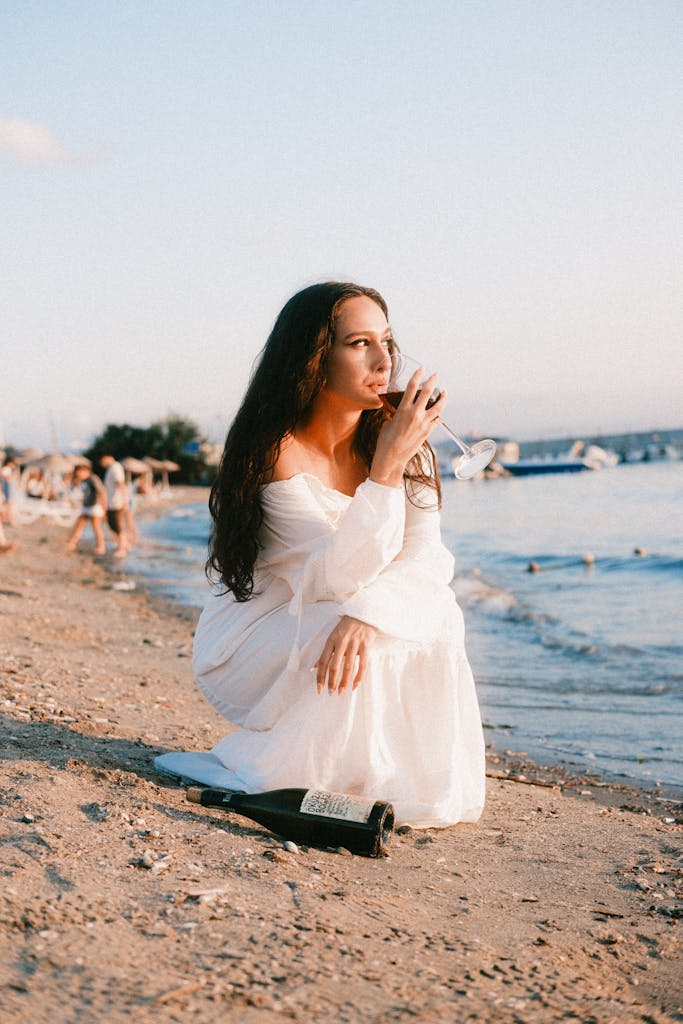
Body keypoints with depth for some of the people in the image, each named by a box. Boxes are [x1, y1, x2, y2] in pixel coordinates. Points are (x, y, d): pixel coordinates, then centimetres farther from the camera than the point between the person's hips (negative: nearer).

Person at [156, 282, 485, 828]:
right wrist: (386, 467, -37)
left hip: (322, 629, 5)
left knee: (434, 618, -22)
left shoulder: (394, 435, -8)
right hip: (255, 635, -4)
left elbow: (426, 557, -17)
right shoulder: (278, 451, -23)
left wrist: (365, 616, -36)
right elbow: (337, 576, -30)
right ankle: (256, 771, -9)